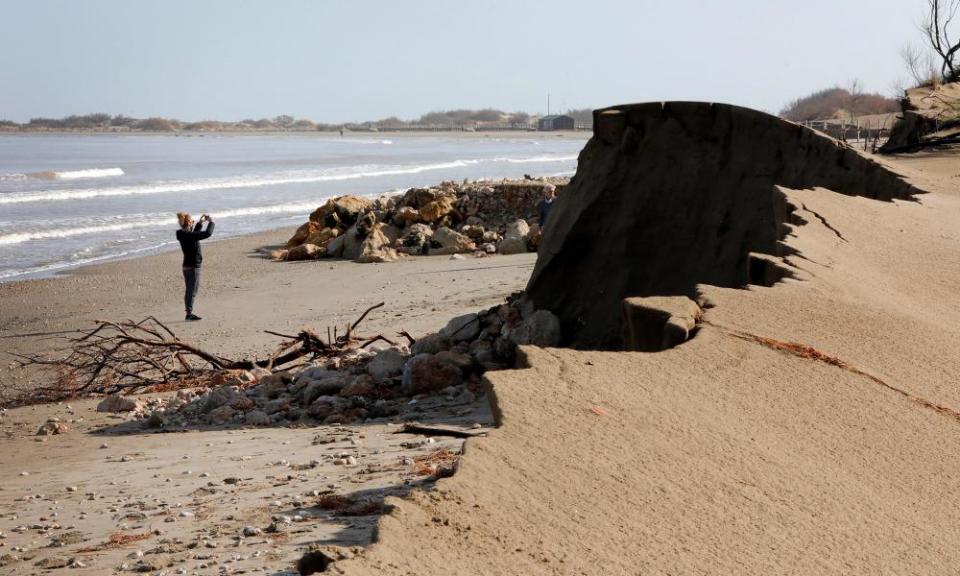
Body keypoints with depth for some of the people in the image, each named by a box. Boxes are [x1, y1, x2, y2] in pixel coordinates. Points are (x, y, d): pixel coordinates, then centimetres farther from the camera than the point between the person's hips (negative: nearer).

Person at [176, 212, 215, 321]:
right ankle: (189, 313, -1)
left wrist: (201, 222, 23)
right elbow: (207, 233, -25)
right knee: (192, 290, -4)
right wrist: (211, 222, -10)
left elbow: (196, 233, 28)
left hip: (187, 266, 9)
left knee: (189, 290, 15)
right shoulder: (189, 235, -22)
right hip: (193, 267, -9)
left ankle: (189, 313, 21)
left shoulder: (184, 235, 6)